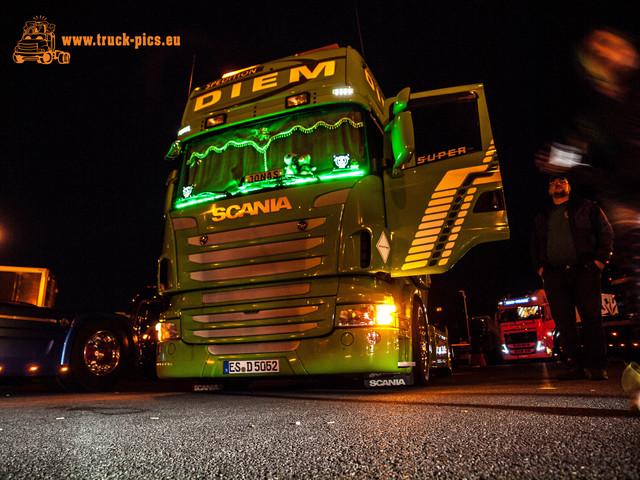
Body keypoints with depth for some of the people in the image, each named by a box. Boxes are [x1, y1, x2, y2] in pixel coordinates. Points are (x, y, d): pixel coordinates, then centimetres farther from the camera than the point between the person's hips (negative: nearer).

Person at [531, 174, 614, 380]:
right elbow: (534, 245, 24)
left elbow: (606, 232, 8)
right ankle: (576, 366, 4)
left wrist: (599, 259, -5)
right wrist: (539, 267, 8)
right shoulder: (541, 217, 21)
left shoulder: (586, 207, 14)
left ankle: (598, 366, 4)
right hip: (554, 275, 3)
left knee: (592, 317, -4)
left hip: (584, 270, -2)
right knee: (563, 321, -1)